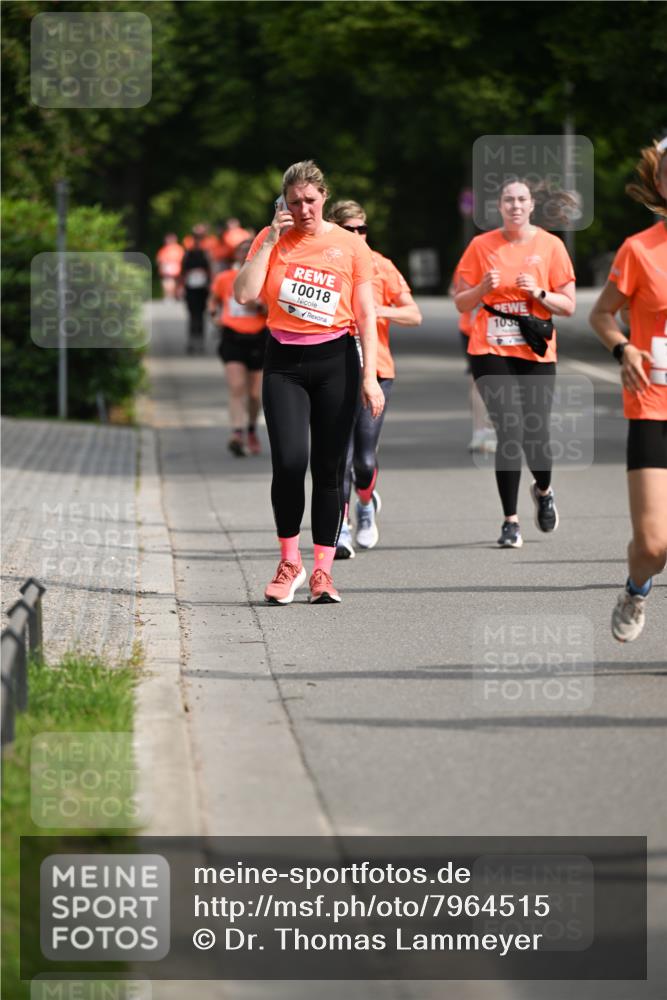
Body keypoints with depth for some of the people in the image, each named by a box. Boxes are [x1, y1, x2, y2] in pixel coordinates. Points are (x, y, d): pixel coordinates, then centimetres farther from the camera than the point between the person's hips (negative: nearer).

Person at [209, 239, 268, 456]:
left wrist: (259, 306, -18)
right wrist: (216, 313, 3)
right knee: (237, 387, -19)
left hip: (258, 339, 1)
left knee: (256, 394, 6)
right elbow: (213, 300, 23)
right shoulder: (224, 279, 5)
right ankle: (237, 433, -28)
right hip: (232, 338, -1)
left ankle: (252, 430, 33)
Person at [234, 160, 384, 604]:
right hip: (284, 362, 0)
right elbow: (245, 293, -8)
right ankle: (289, 563, 2)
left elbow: (366, 315, 3)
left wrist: (370, 376, -4)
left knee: (329, 467, 1)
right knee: (289, 460, -14)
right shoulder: (272, 240, 5)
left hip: (335, 360, 0)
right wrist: (270, 241, -9)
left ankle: (323, 571, 9)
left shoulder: (350, 245, 3)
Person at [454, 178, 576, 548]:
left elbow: (568, 305, 5)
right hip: (491, 352, -1)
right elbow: (461, 303, 8)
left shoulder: (550, 246, 3)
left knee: (535, 435, -4)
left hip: (537, 354, 1)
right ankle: (510, 521, -4)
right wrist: (482, 288, -12)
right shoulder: (482, 246, 4)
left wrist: (539, 293, -13)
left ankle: (543, 490, 31)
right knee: (510, 431, -14)